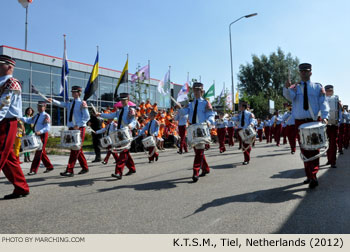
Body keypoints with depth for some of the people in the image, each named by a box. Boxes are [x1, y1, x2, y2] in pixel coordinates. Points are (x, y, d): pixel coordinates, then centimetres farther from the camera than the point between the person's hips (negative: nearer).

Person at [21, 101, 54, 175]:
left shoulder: (46, 116, -10)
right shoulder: (37, 116, 16)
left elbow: (47, 128, -19)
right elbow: (29, 120, 8)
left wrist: (40, 131, -34)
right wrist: (21, 118, -8)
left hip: (43, 135, -8)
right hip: (37, 135, 8)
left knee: (38, 152, -7)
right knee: (42, 152, 13)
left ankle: (34, 170, -3)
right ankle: (49, 167, 24)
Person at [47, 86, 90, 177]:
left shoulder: (82, 103, -5)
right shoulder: (69, 103, 14)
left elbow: (87, 117, -8)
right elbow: (61, 104, -1)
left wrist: (78, 125, -16)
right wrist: (53, 101, -19)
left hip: (79, 128, -7)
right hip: (71, 128, 7)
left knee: (75, 150, -7)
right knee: (77, 150, 11)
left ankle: (70, 171, -6)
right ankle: (85, 168, 22)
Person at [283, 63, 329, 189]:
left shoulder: (317, 87, 7)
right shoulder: (294, 88, 9)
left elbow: (323, 103, 0)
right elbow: (289, 97, -13)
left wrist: (324, 116, -17)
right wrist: (287, 88, -36)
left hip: (313, 122, -2)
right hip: (299, 122, 2)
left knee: (313, 149, -7)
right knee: (304, 150, 8)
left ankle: (313, 177, -8)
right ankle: (309, 175, 19)